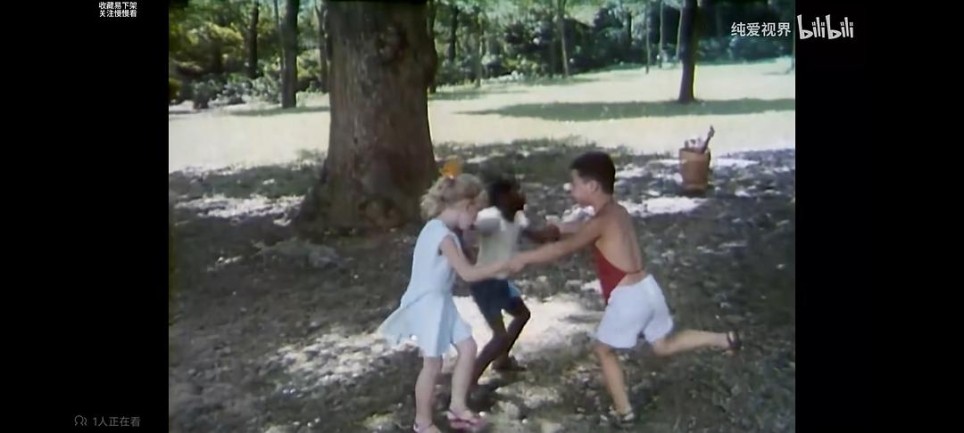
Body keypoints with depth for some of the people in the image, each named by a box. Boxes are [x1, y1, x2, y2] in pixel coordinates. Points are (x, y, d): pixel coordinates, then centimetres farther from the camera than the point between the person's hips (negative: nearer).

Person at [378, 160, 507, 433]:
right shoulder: (442, 235, -24)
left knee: (467, 347, 8)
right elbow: (468, 273, -25)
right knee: (433, 365, 3)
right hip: (429, 304, -9)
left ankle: (457, 406, 19)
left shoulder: (440, 229, 6)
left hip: (440, 301, 9)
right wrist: (504, 264, -19)